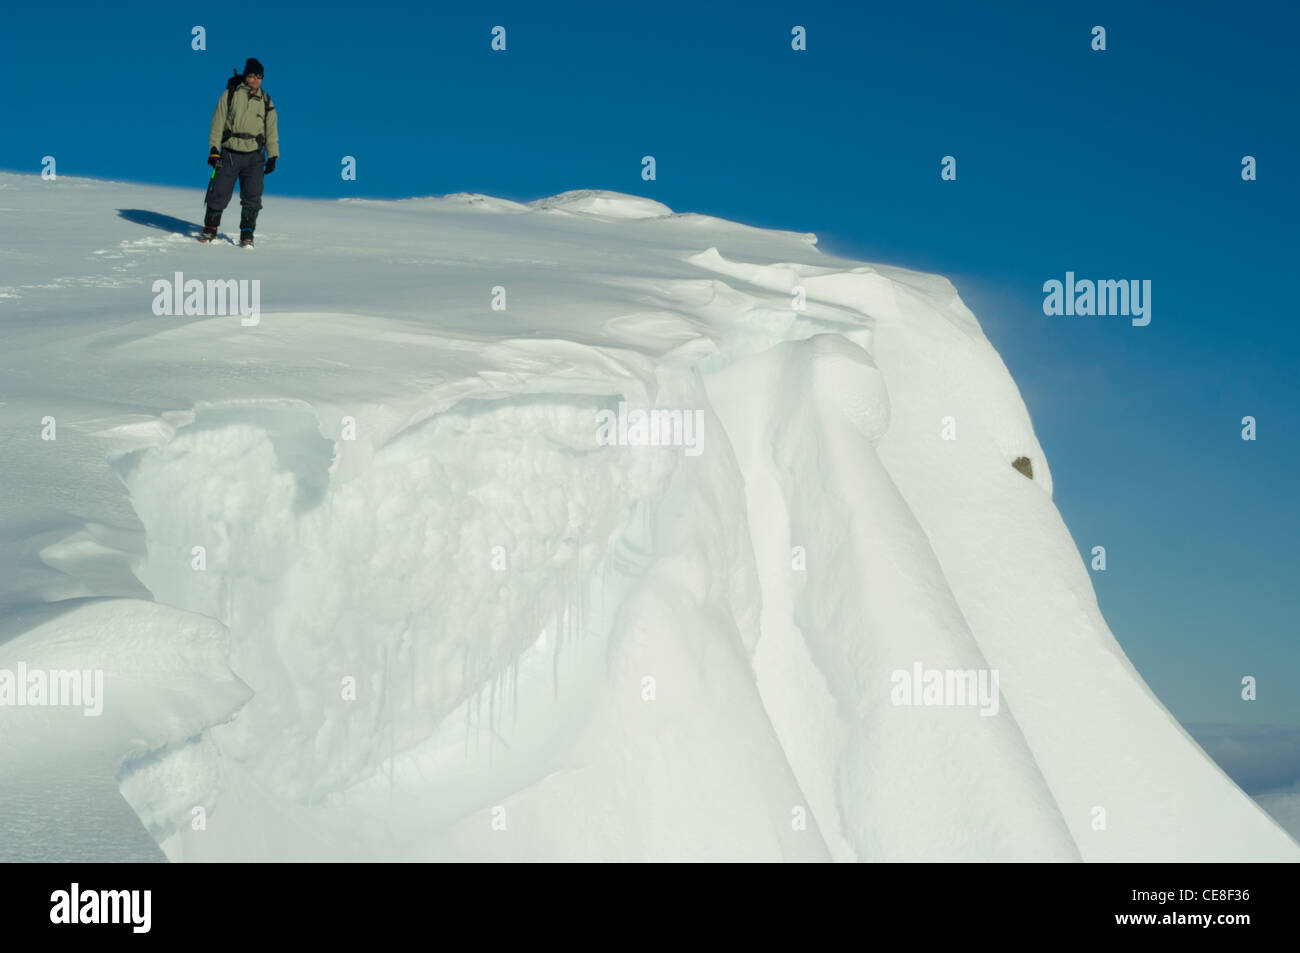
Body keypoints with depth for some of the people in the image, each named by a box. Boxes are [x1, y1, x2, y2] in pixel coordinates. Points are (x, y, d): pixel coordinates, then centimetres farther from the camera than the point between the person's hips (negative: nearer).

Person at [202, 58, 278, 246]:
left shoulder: (265, 101, 9)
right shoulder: (230, 95, 1)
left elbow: (271, 131, 13)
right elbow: (218, 123, 1)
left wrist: (273, 157, 6)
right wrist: (213, 149, -6)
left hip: (254, 156, 2)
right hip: (229, 154, -1)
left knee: (252, 196, -7)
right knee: (219, 194, -1)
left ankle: (247, 234, 3)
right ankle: (210, 229, 17)